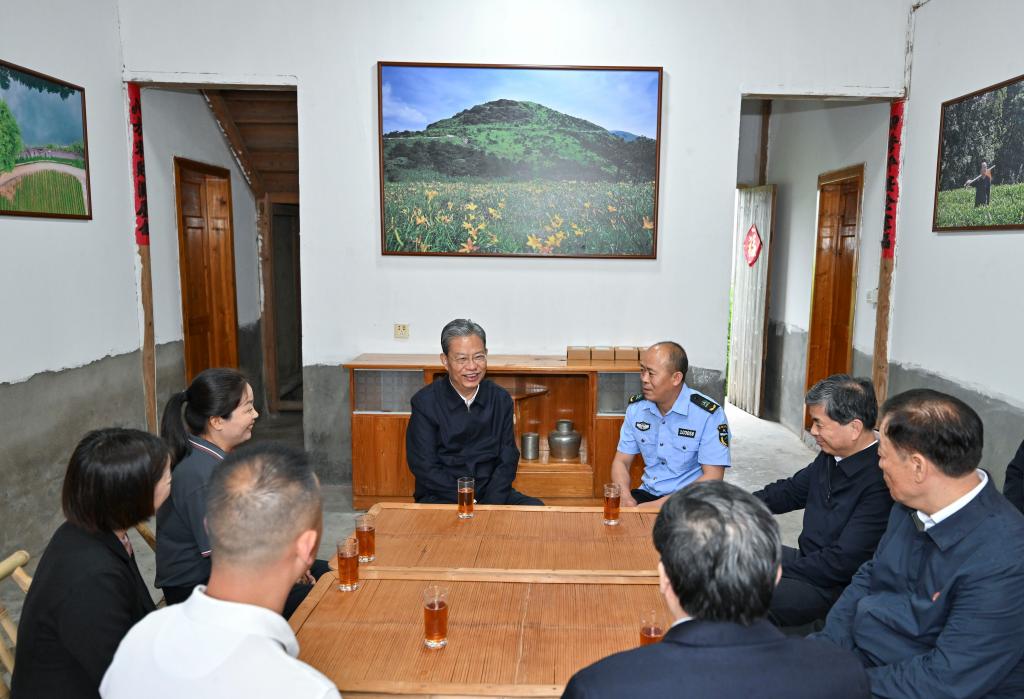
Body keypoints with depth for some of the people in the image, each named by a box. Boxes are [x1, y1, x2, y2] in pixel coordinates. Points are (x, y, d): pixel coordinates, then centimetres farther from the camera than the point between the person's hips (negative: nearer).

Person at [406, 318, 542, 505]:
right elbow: (424, 467, -7)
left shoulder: (501, 399, 5)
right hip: (440, 497, -4)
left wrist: (490, 503, -12)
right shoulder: (425, 402, -5)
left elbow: (507, 461, 4)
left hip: (492, 495, 4)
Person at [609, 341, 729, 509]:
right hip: (647, 493, 4)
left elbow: (712, 479, -16)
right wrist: (625, 497, -14)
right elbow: (622, 461, 8)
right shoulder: (636, 407, 2)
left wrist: (659, 505, -24)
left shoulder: (709, 414, -15)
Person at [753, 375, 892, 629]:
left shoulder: (881, 480, -25)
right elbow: (791, 490, 19)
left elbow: (843, 561, -25)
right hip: (807, 560, 9)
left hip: (838, 587, -9)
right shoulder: (830, 457, 2)